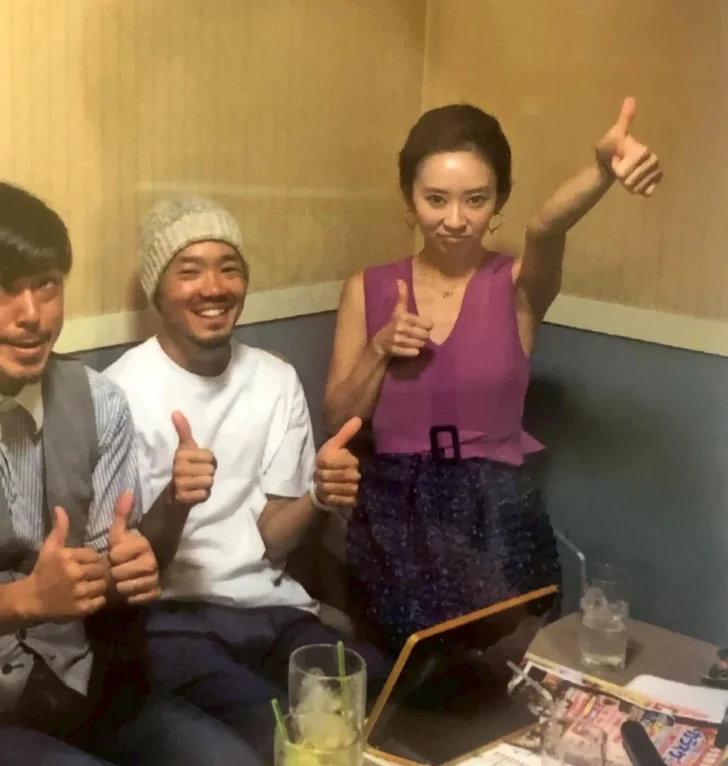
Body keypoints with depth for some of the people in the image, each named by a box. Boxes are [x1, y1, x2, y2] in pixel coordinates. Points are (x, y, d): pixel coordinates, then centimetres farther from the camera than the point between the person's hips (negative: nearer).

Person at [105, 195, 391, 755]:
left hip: (272, 607, 4)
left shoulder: (277, 380, 5)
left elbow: (271, 540, 2)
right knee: (278, 732, -29)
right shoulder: (122, 392, -9)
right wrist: (174, 502, -30)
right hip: (170, 617, -4)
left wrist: (319, 497, -20)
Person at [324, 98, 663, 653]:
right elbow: (339, 422, 3)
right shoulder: (368, 290, 2)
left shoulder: (519, 286, -5)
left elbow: (546, 229, -29)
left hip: (497, 521, -1)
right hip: (395, 521, 1)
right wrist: (379, 351, -13)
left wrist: (603, 171, -49)